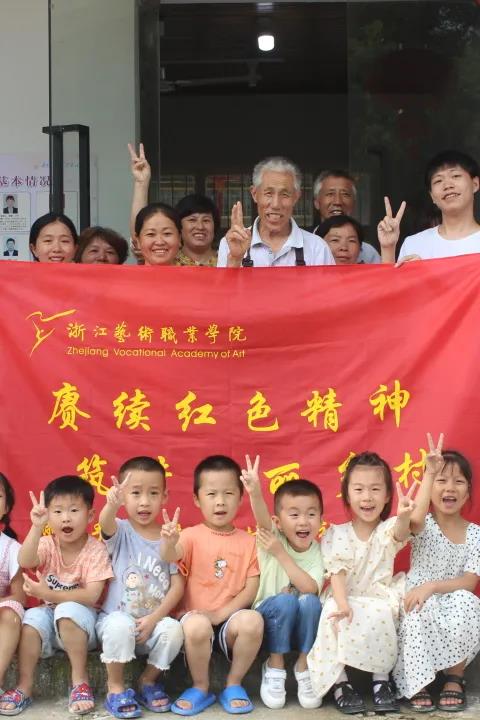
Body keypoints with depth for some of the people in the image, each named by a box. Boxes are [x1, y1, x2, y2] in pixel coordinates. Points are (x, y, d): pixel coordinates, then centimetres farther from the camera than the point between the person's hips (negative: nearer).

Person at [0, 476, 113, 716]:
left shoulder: (95, 550, -12)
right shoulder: (47, 544, -5)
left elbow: (92, 596, -20)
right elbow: (25, 562, -28)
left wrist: (49, 594, -25)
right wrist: (36, 527, -42)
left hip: (79, 618, -3)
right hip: (49, 612, 3)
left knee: (67, 611, -34)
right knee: (33, 617, -28)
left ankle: (80, 679, -19)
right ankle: (24, 687, -16)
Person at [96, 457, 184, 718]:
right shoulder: (120, 532, -4)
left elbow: (177, 585, -1)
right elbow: (105, 523, -30)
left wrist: (154, 618, -14)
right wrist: (112, 505, -54)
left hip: (154, 622, 2)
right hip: (117, 617, -2)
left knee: (173, 629, -28)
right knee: (120, 626, -34)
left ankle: (148, 680, 1)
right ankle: (115, 687, -8)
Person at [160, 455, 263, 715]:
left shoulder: (248, 541, 6)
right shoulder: (192, 536, 0)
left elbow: (251, 590, 0)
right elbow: (170, 557, -22)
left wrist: (220, 614, -13)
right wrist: (169, 542, -47)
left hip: (230, 617, 2)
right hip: (195, 614, -1)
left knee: (253, 620, -32)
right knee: (196, 626, -37)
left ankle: (233, 684, -6)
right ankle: (200, 688, -7)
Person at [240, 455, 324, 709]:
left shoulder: (318, 552, -8)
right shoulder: (273, 539, -11)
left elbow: (310, 588, -25)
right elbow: (263, 518, -35)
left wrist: (281, 554, -27)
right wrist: (255, 493, -57)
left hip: (302, 626, 1)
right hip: (270, 617, -1)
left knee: (310, 601, -30)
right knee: (285, 601, -32)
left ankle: (303, 667, -11)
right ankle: (275, 667, -12)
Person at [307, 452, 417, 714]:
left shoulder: (388, 529, 0)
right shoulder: (336, 534, 3)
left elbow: (399, 533, -26)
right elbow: (336, 572, -6)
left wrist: (403, 516, -52)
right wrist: (342, 603, -27)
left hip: (380, 601, 1)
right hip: (346, 599, 0)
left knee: (381, 617, -31)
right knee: (335, 619, -32)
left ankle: (381, 680, -13)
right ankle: (340, 683, -19)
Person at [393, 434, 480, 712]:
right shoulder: (424, 525, -3)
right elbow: (415, 517, -31)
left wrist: (431, 586, -24)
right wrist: (429, 474, -34)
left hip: (455, 606, 2)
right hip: (422, 603, -2)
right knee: (419, 612, -35)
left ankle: (455, 676, -11)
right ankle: (417, 683, -19)